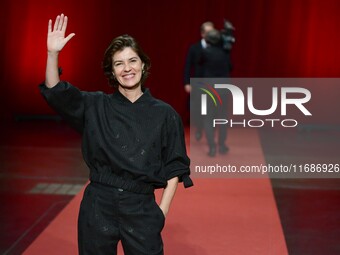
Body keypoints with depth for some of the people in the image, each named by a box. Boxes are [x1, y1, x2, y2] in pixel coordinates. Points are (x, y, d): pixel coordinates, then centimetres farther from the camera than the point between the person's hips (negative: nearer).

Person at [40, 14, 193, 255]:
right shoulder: (96, 106, 3)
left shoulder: (164, 114, -1)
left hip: (142, 208, -1)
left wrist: (162, 211, -5)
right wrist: (53, 53, -22)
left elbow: (174, 168, 1)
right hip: (98, 205, 1)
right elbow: (56, 92, -8)